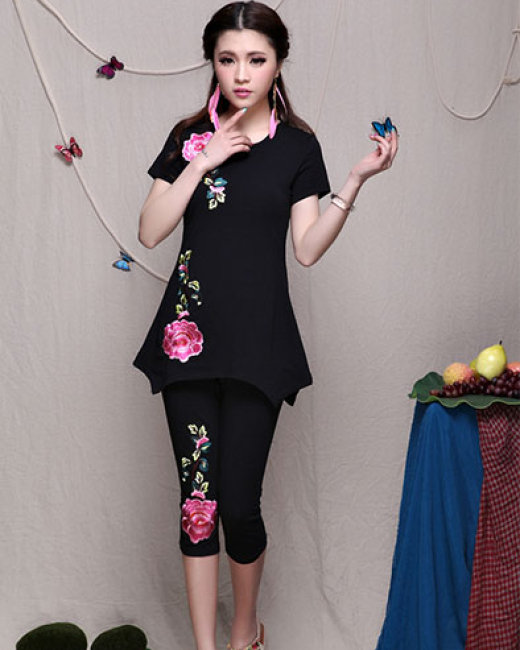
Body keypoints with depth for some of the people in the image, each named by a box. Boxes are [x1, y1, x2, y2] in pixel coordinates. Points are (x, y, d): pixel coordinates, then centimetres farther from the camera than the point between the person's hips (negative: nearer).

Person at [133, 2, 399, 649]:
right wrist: (203, 163, -7)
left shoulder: (297, 146, 5)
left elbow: (307, 249, -2)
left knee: (238, 501, -3)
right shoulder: (189, 138, 9)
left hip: (258, 339, -1)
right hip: (190, 332, 2)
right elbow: (150, 231, 1)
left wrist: (356, 179, -12)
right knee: (196, 496, 2)